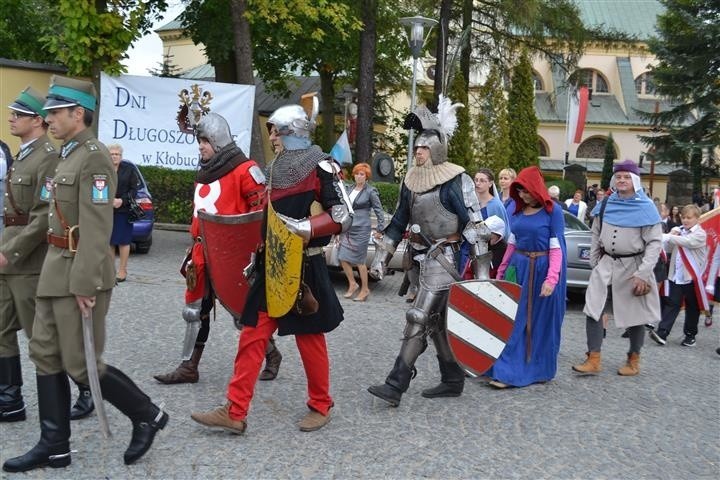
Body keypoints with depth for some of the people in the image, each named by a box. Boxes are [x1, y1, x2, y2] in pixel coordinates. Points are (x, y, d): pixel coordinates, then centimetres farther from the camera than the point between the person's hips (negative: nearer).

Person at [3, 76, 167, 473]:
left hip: (79, 274, -10)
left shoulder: (94, 157, -16)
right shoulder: (68, 154, 15)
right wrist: (56, 271, 17)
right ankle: (54, 446, 20)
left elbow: (97, 228, -22)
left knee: (81, 364, -3)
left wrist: (85, 284, -24)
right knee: (45, 355, 11)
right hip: (55, 269, 10)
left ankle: (146, 415, 15)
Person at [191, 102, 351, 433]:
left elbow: (343, 218, -15)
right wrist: (260, 255, 16)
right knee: (253, 336, 4)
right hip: (273, 267, 7)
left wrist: (305, 228, -25)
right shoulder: (276, 167, 13)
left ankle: (321, 406, 23)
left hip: (304, 269, -7)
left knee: (309, 338, 4)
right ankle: (235, 412, 7)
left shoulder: (320, 166, -10)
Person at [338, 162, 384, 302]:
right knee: (343, 258, 3)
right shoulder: (351, 189, 11)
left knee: (359, 261, -1)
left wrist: (379, 229, -4)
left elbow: (379, 211, -2)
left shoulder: (370, 191, -6)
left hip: (361, 229, -6)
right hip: (347, 229, 6)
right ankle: (352, 284, 21)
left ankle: (365, 289, 13)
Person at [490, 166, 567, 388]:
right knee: (514, 319, 4)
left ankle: (538, 370, 9)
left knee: (540, 321, 2)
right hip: (518, 268, 5)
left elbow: (556, 247, -11)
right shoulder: (518, 211, 10)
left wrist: (551, 279, -20)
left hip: (542, 269, -5)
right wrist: (501, 272, 15)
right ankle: (508, 370, 8)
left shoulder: (552, 211, -7)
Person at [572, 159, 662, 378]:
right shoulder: (605, 205, 4)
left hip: (633, 266, -4)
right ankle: (594, 360, 2)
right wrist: (594, 263, 11)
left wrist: (642, 274, -17)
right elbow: (596, 236, 14)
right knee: (592, 309, -4)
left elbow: (655, 242, -11)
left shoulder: (645, 208, -9)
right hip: (606, 265, 4)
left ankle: (633, 360, 24)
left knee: (635, 315, 6)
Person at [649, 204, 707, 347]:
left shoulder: (700, 234, -7)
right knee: (672, 304, -1)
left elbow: (686, 242, -27)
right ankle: (662, 332, -7)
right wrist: (672, 236, -7)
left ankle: (690, 334, 20)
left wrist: (667, 237, -29)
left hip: (692, 276, -4)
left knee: (692, 307, 8)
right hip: (676, 275, 4)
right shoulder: (679, 231, 9)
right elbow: (669, 249, 9)